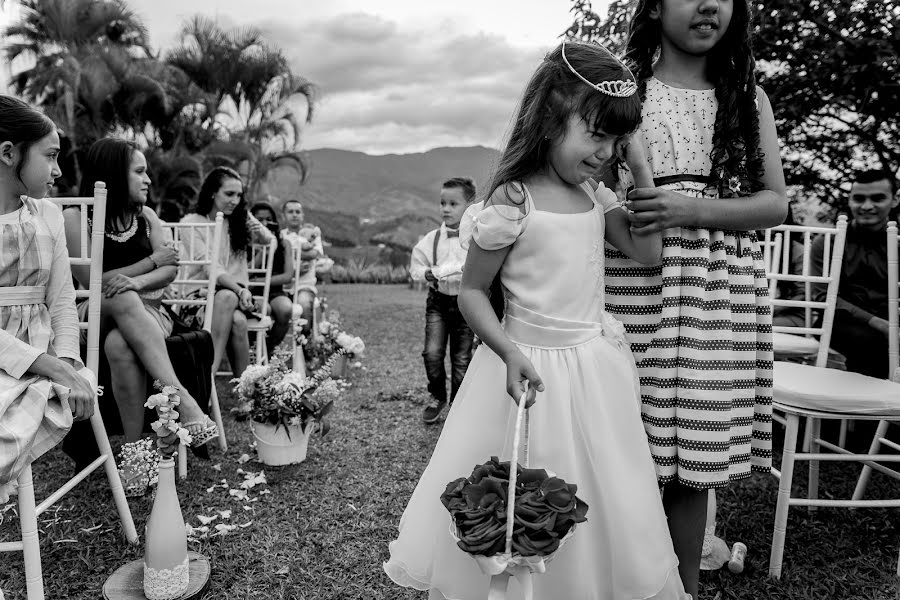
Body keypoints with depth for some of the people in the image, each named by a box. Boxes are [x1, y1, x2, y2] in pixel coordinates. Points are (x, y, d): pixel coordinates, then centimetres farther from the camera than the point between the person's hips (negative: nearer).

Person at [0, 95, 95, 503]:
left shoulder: (48, 214, 12)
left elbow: (62, 303, 7)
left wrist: (65, 361, -10)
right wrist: (49, 366, -22)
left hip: (43, 357, 3)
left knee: (63, 398, -28)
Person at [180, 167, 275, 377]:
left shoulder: (240, 218, 12)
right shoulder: (191, 223, -2)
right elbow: (210, 268, -13)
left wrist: (262, 234, -2)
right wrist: (240, 289, -28)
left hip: (234, 294, 3)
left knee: (237, 320, -33)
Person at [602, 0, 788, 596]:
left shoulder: (748, 96, 14)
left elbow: (776, 202, 7)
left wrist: (692, 210, -10)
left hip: (722, 296, 2)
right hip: (634, 285, -2)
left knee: (694, 463, 6)